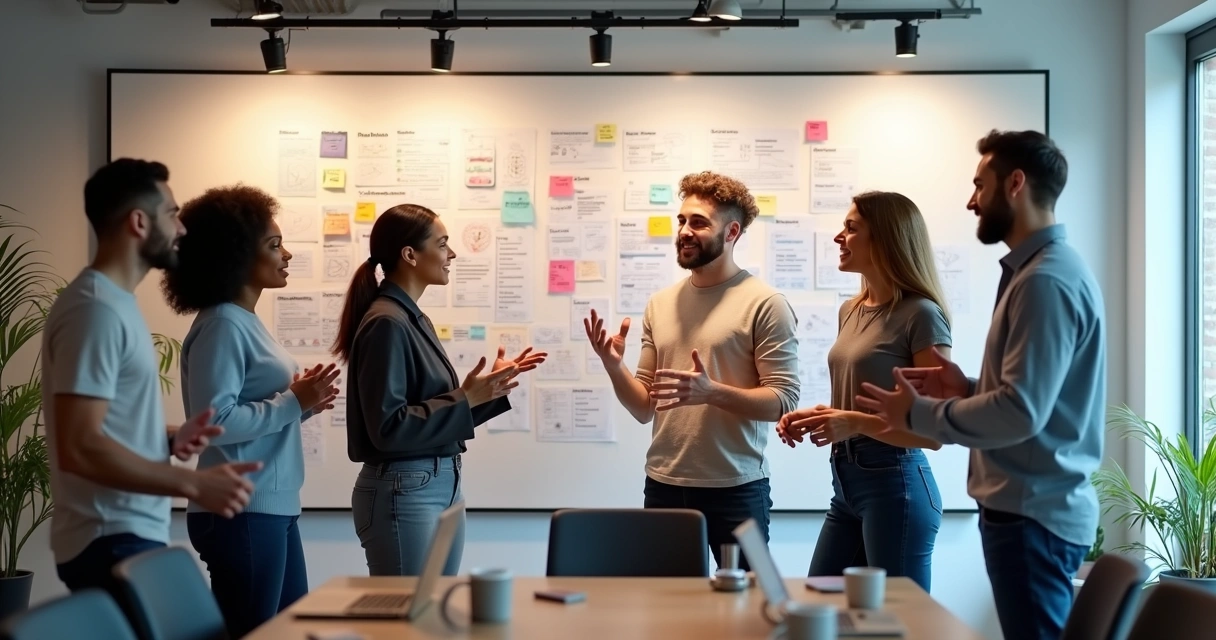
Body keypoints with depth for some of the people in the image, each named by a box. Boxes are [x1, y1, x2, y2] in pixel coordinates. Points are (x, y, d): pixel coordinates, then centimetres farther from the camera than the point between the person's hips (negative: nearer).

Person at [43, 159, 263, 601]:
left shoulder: (115, 301, 14)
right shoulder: (96, 310, -17)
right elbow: (79, 447, -25)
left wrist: (168, 438, 5)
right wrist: (194, 484, -23)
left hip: (130, 534, 10)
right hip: (112, 544, -10)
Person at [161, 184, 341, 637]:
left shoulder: (247, 322, 15)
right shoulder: (223, 325, -14)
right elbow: (215, 420, -24)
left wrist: (302, 404, 3)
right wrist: (293, 403, -18)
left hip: (273, 507, 10)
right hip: (242, 513, -10)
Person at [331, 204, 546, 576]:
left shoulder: (415, 319, 12)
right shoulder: (386, 324, -15)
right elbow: (388, 428, -20)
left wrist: (490, 387, 9)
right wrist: (466, 399, -19)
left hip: (443, 485, 9)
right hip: (404, 492, -9)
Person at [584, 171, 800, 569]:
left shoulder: (765, 304, -7)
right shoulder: (659, 304, 9)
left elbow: (783, 402, -12)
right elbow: (644, 409, 10)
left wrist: (712, 392, -25)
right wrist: (614, 367, -8)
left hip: (736, 491, -5)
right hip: (663, 488, 5)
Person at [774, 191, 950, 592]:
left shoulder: (920, 315, -13)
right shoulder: (851, 311, 12)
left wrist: (856, 423, -25)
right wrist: (816, 418, 3)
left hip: (895, 486, -8)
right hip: (846, 483, 8)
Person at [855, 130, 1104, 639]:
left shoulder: (1046, 280, -18)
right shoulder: (1042, 269, 15)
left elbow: (1021, 411, -24)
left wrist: (918, 415, -13)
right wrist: (968, 388, 7)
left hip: (1031, 514, -10)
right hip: (1029, 506, 10)